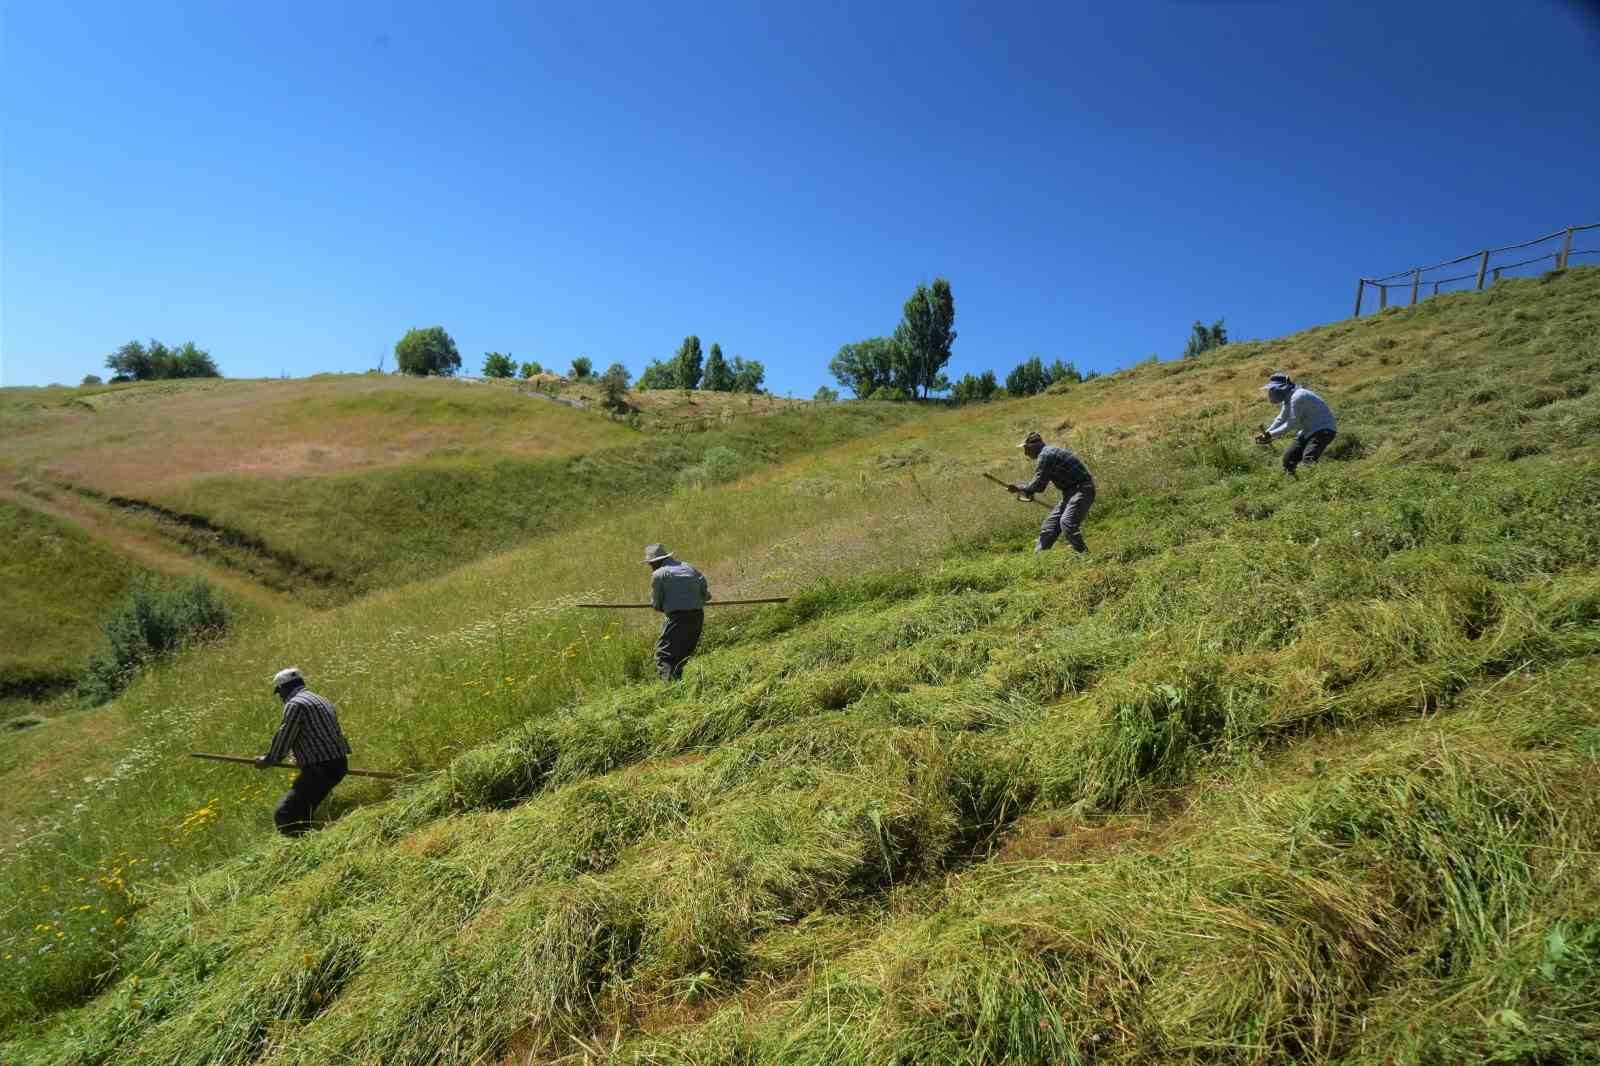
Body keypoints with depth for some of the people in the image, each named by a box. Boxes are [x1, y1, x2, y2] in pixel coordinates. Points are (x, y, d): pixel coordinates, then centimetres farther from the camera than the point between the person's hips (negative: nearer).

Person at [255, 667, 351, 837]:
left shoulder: (294, 704, -8)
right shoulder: (321, 701, 21)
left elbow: (284, 738, -7)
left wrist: (267, 761, 9)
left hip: (320, 768, -10)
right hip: (338, 765, 10)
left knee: (284, 814, -10)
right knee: (303, 811, 22)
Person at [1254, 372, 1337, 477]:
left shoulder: (1297, 397, -23)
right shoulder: (1287, 398, 6)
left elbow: (1292, 423, -21)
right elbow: (1281, 419, 13)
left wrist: (1271, 434, -17)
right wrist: (1266, 433, -1)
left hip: (1323, 430, -10)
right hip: (1308, 431, 10)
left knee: (1308, 459, -30)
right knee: (1288, 459, 8)